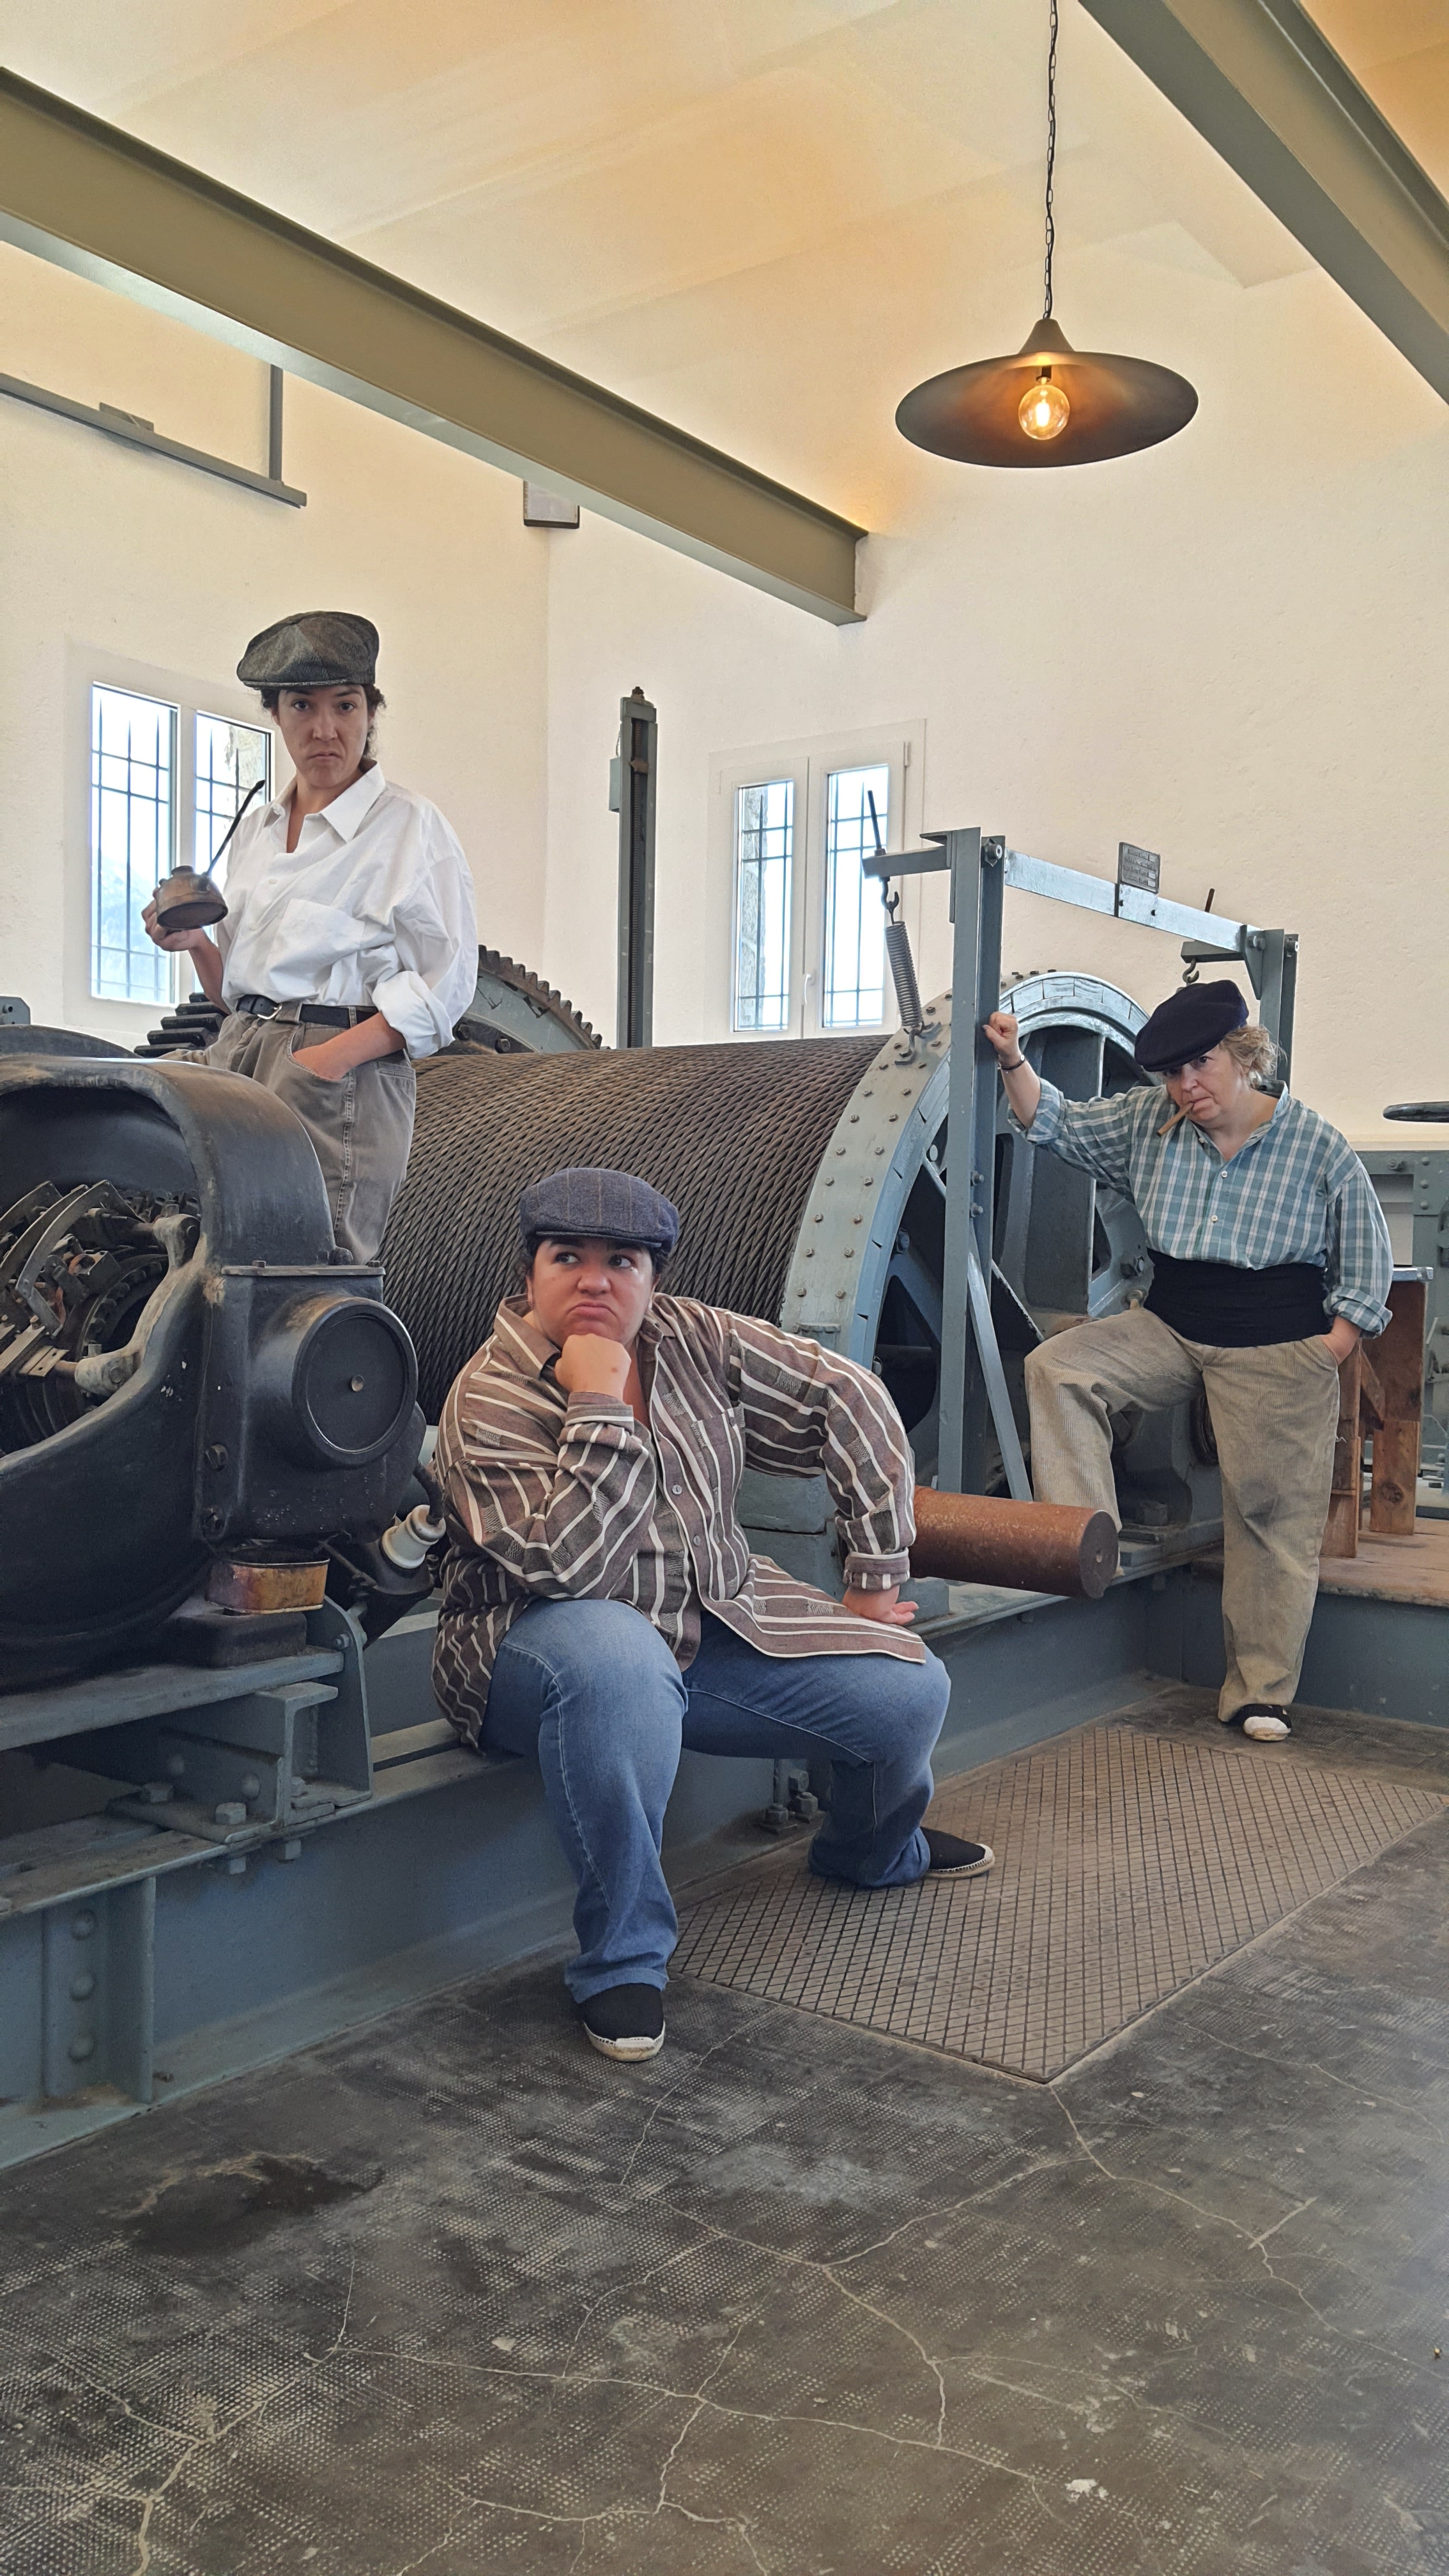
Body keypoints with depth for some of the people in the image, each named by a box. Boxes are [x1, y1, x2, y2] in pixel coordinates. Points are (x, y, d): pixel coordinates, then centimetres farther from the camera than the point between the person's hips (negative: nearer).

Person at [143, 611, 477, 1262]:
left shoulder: (410, 825, 1)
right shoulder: (254, 831, 19)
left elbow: (444, 985, -6)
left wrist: (331, 1056, -17)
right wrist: (196, 944, 2)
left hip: (348, 1070, -5)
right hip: (240, 1054, 6)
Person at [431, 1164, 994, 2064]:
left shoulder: (693, 1340, -3)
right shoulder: (488, 1404, -18)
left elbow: (846, 1399, 1)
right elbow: (563, 1567, -30)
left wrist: (878, 1574, 0)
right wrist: (599, 1406, -31)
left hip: (718, 1626, 6)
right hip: (542, 1646, -5)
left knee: (912, 1689, -5)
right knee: (617, 1657, -43)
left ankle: (870, 1852, 33)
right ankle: (622, 1958, -23)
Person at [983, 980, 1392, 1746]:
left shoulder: (1317, 1146, -7)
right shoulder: (1147, 1121, 2)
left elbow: (1366, 1267, 0)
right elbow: (1058, 1125, 9)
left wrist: (1324, 1357, -8)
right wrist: (1013, 1061, -8)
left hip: (1275, 1351, -4)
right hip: (1168, 1328, 4)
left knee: (1271, 1517, -1)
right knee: (1057, 1368, -16)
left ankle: (1259, 1693, 10)